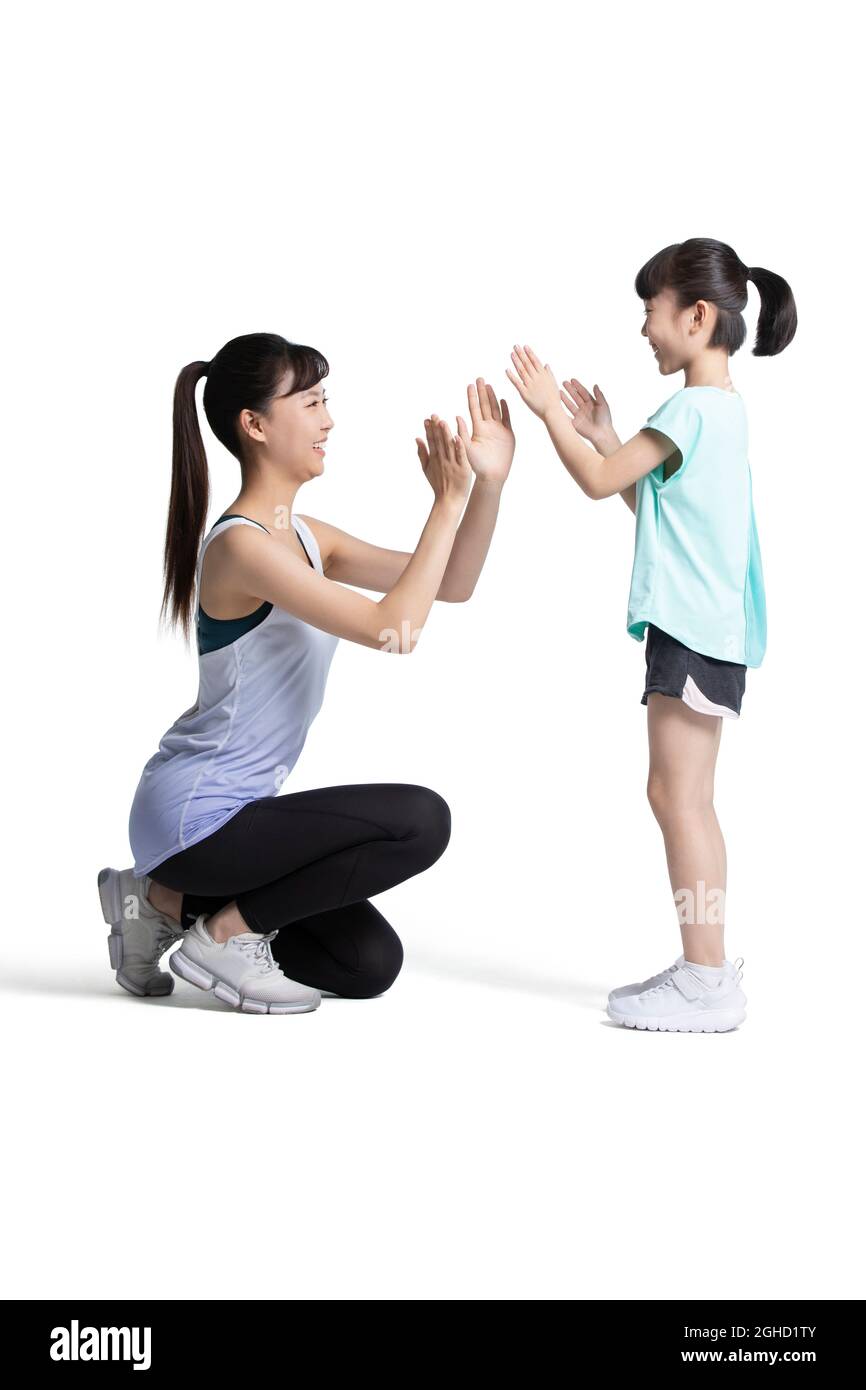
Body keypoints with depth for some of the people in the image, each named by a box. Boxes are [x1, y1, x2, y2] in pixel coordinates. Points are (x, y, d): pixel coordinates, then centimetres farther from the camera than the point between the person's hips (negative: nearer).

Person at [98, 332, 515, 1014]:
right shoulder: (240, 544, -20)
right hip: (192, 818, -10)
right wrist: (448, 502, -21)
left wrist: (489, 482, -4)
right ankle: (227, 932, -6)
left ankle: (170, 899, 17)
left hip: (231, 811, 10)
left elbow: (451, 585, 8)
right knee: (420, 819, -21)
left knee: (371, 963, 12)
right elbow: (393, 629, -26)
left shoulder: (303, 536, 9)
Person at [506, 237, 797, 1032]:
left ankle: (707, 982, -6)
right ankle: (708, 966, 20)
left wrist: (551, 413, -2)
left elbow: (601, 483, -13)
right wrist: (603, 434, 19)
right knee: (686, 797, 13)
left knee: (678, 794, -8)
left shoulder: (694, 408, -14)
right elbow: (647, 499, 23)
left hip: (696, 628, -10)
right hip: (703, 625, 10)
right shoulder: (720, 406, 17)